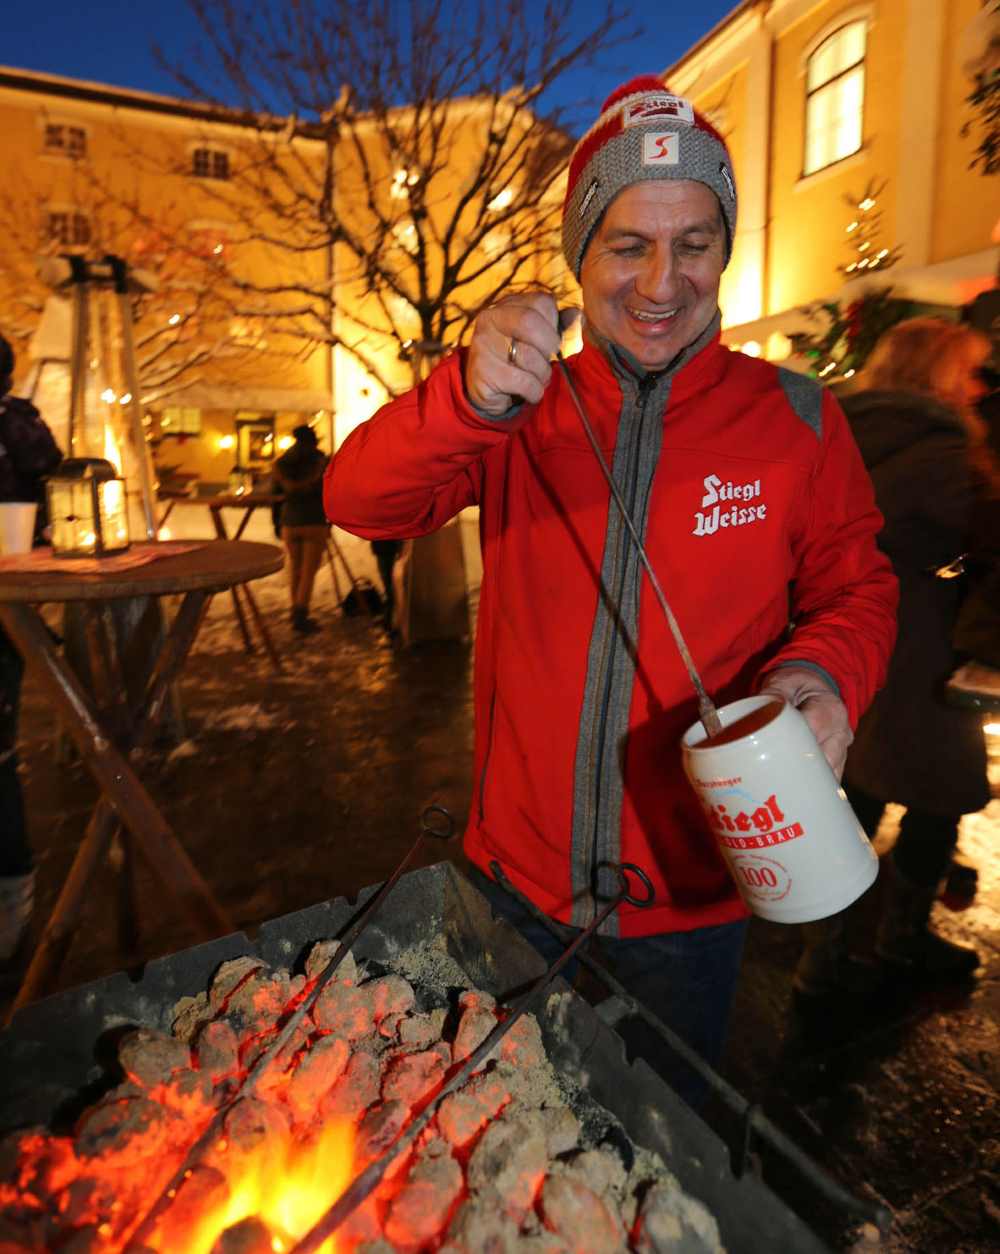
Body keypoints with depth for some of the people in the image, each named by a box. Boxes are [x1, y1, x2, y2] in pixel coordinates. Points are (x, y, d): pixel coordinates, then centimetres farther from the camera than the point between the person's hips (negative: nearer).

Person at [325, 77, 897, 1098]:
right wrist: (468, 400, -36)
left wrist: (826, 672, -22)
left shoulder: (795, 422, -7)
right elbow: (357, 502, -16)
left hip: (690, 897, -1)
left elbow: (856, 589, 1)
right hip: (516, 875, 2)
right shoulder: (522, 416, -6)